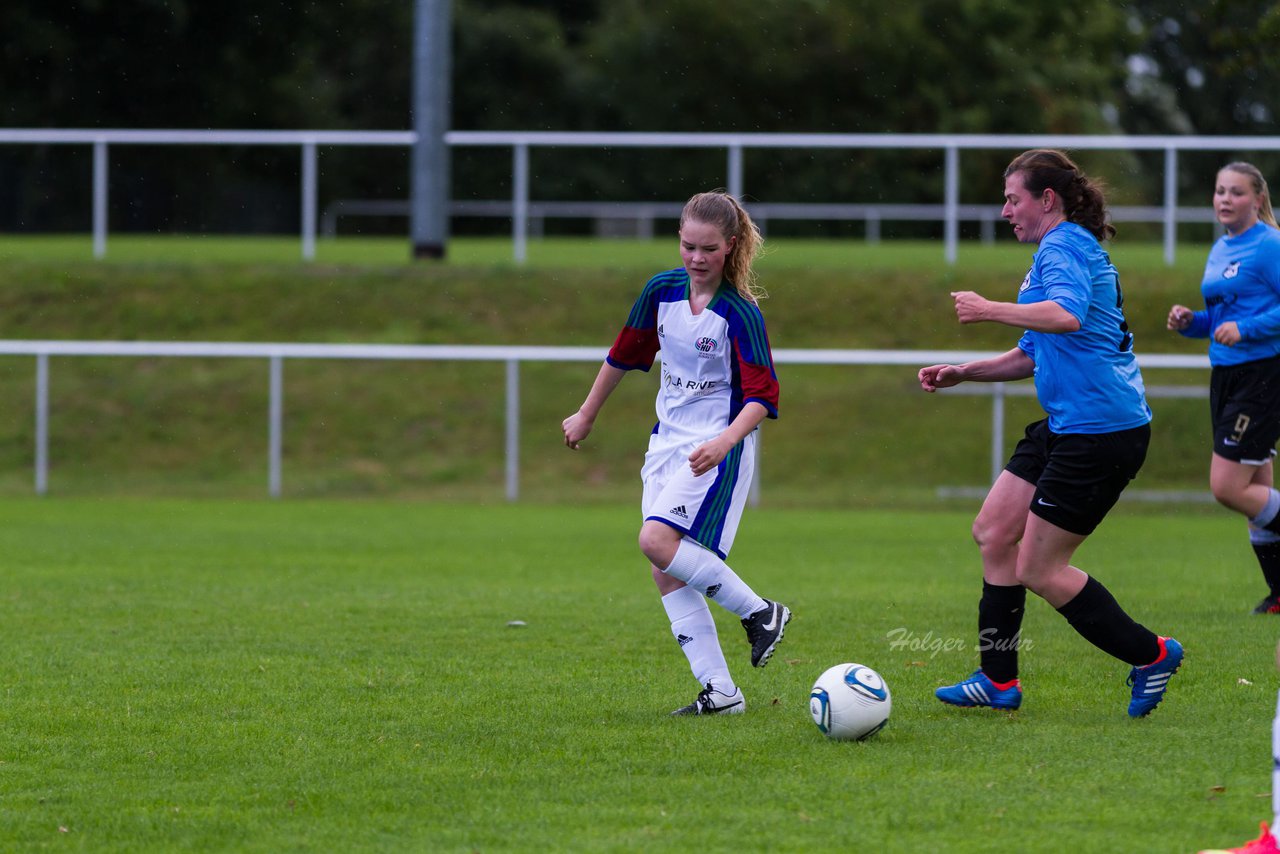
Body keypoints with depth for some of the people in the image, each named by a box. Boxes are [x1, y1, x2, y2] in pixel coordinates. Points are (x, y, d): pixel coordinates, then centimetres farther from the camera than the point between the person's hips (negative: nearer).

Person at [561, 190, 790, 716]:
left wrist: (724, 442, -35)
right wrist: (587, 415, 27)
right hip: (668, 439, 7)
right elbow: (625, 355, 19)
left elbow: (762, 397, -19)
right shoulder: (662, 291, 3)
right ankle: (719, 692, 1)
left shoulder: (740, 313, -14)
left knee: (658, 541, -25)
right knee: (666, 574, -1)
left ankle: (760, 613, -11)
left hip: (718, 449, -7)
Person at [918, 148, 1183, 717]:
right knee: (993, 532, 10)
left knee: (1039, 570, -5)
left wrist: (990, 310, -24)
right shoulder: (1067, 249, 20)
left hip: (1100, 430, -11)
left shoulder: (1063, 248, -13)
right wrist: (962, 372, 19)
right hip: (1066, 426, 11)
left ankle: (1151, 655, 6)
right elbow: (1034, 355, 29)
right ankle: (998, 681, 15)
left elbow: (1067, 315, -35)